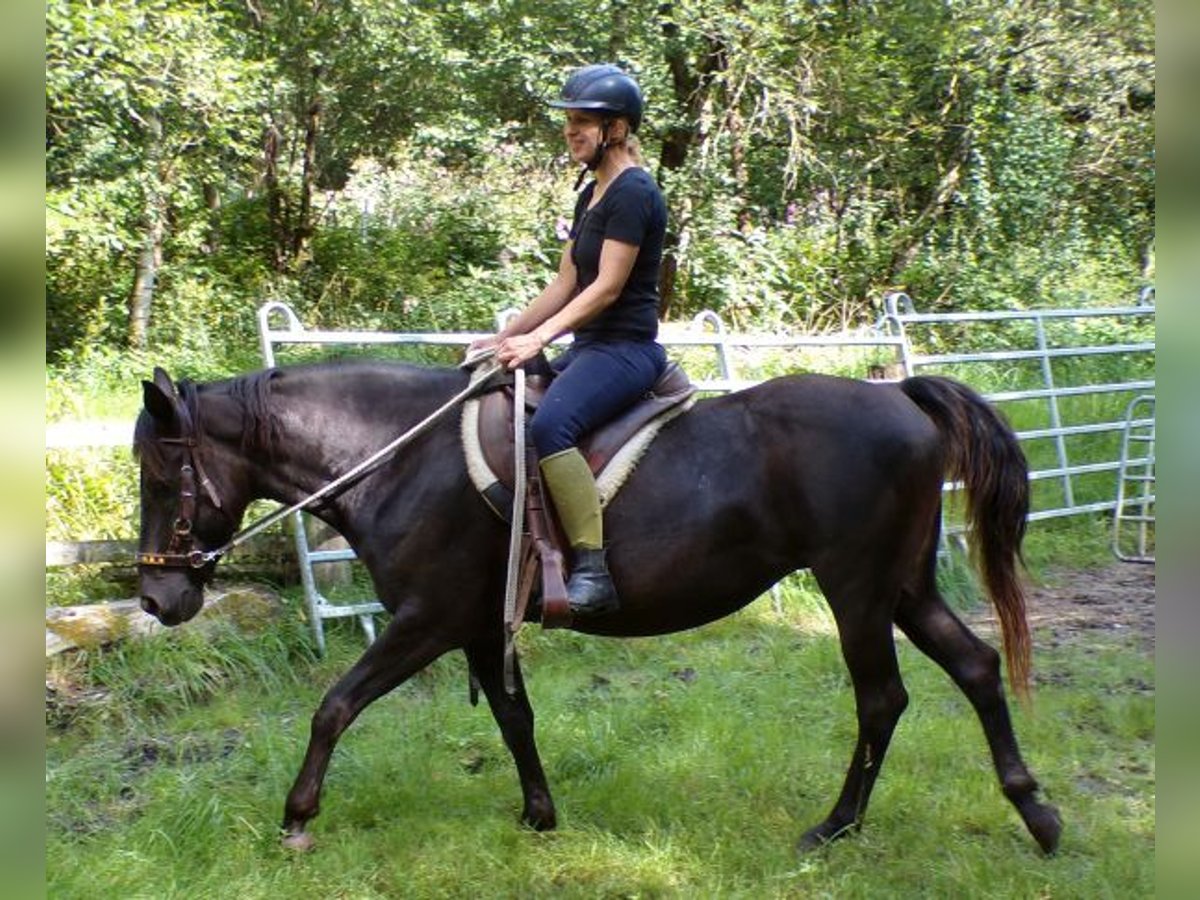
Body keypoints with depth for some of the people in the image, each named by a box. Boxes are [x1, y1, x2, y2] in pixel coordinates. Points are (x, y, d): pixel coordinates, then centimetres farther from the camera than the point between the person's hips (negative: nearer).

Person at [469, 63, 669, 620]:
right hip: (589, 346, 11)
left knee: (549, 424, -34)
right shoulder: (591, 195, 17)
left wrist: (538, 339, -23)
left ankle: (592, 571, -34)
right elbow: (564, 283, 18)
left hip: (625, 349, -11)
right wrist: (504, 337, 12)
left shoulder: (633, 193, -13)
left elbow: (607, 287, -19)